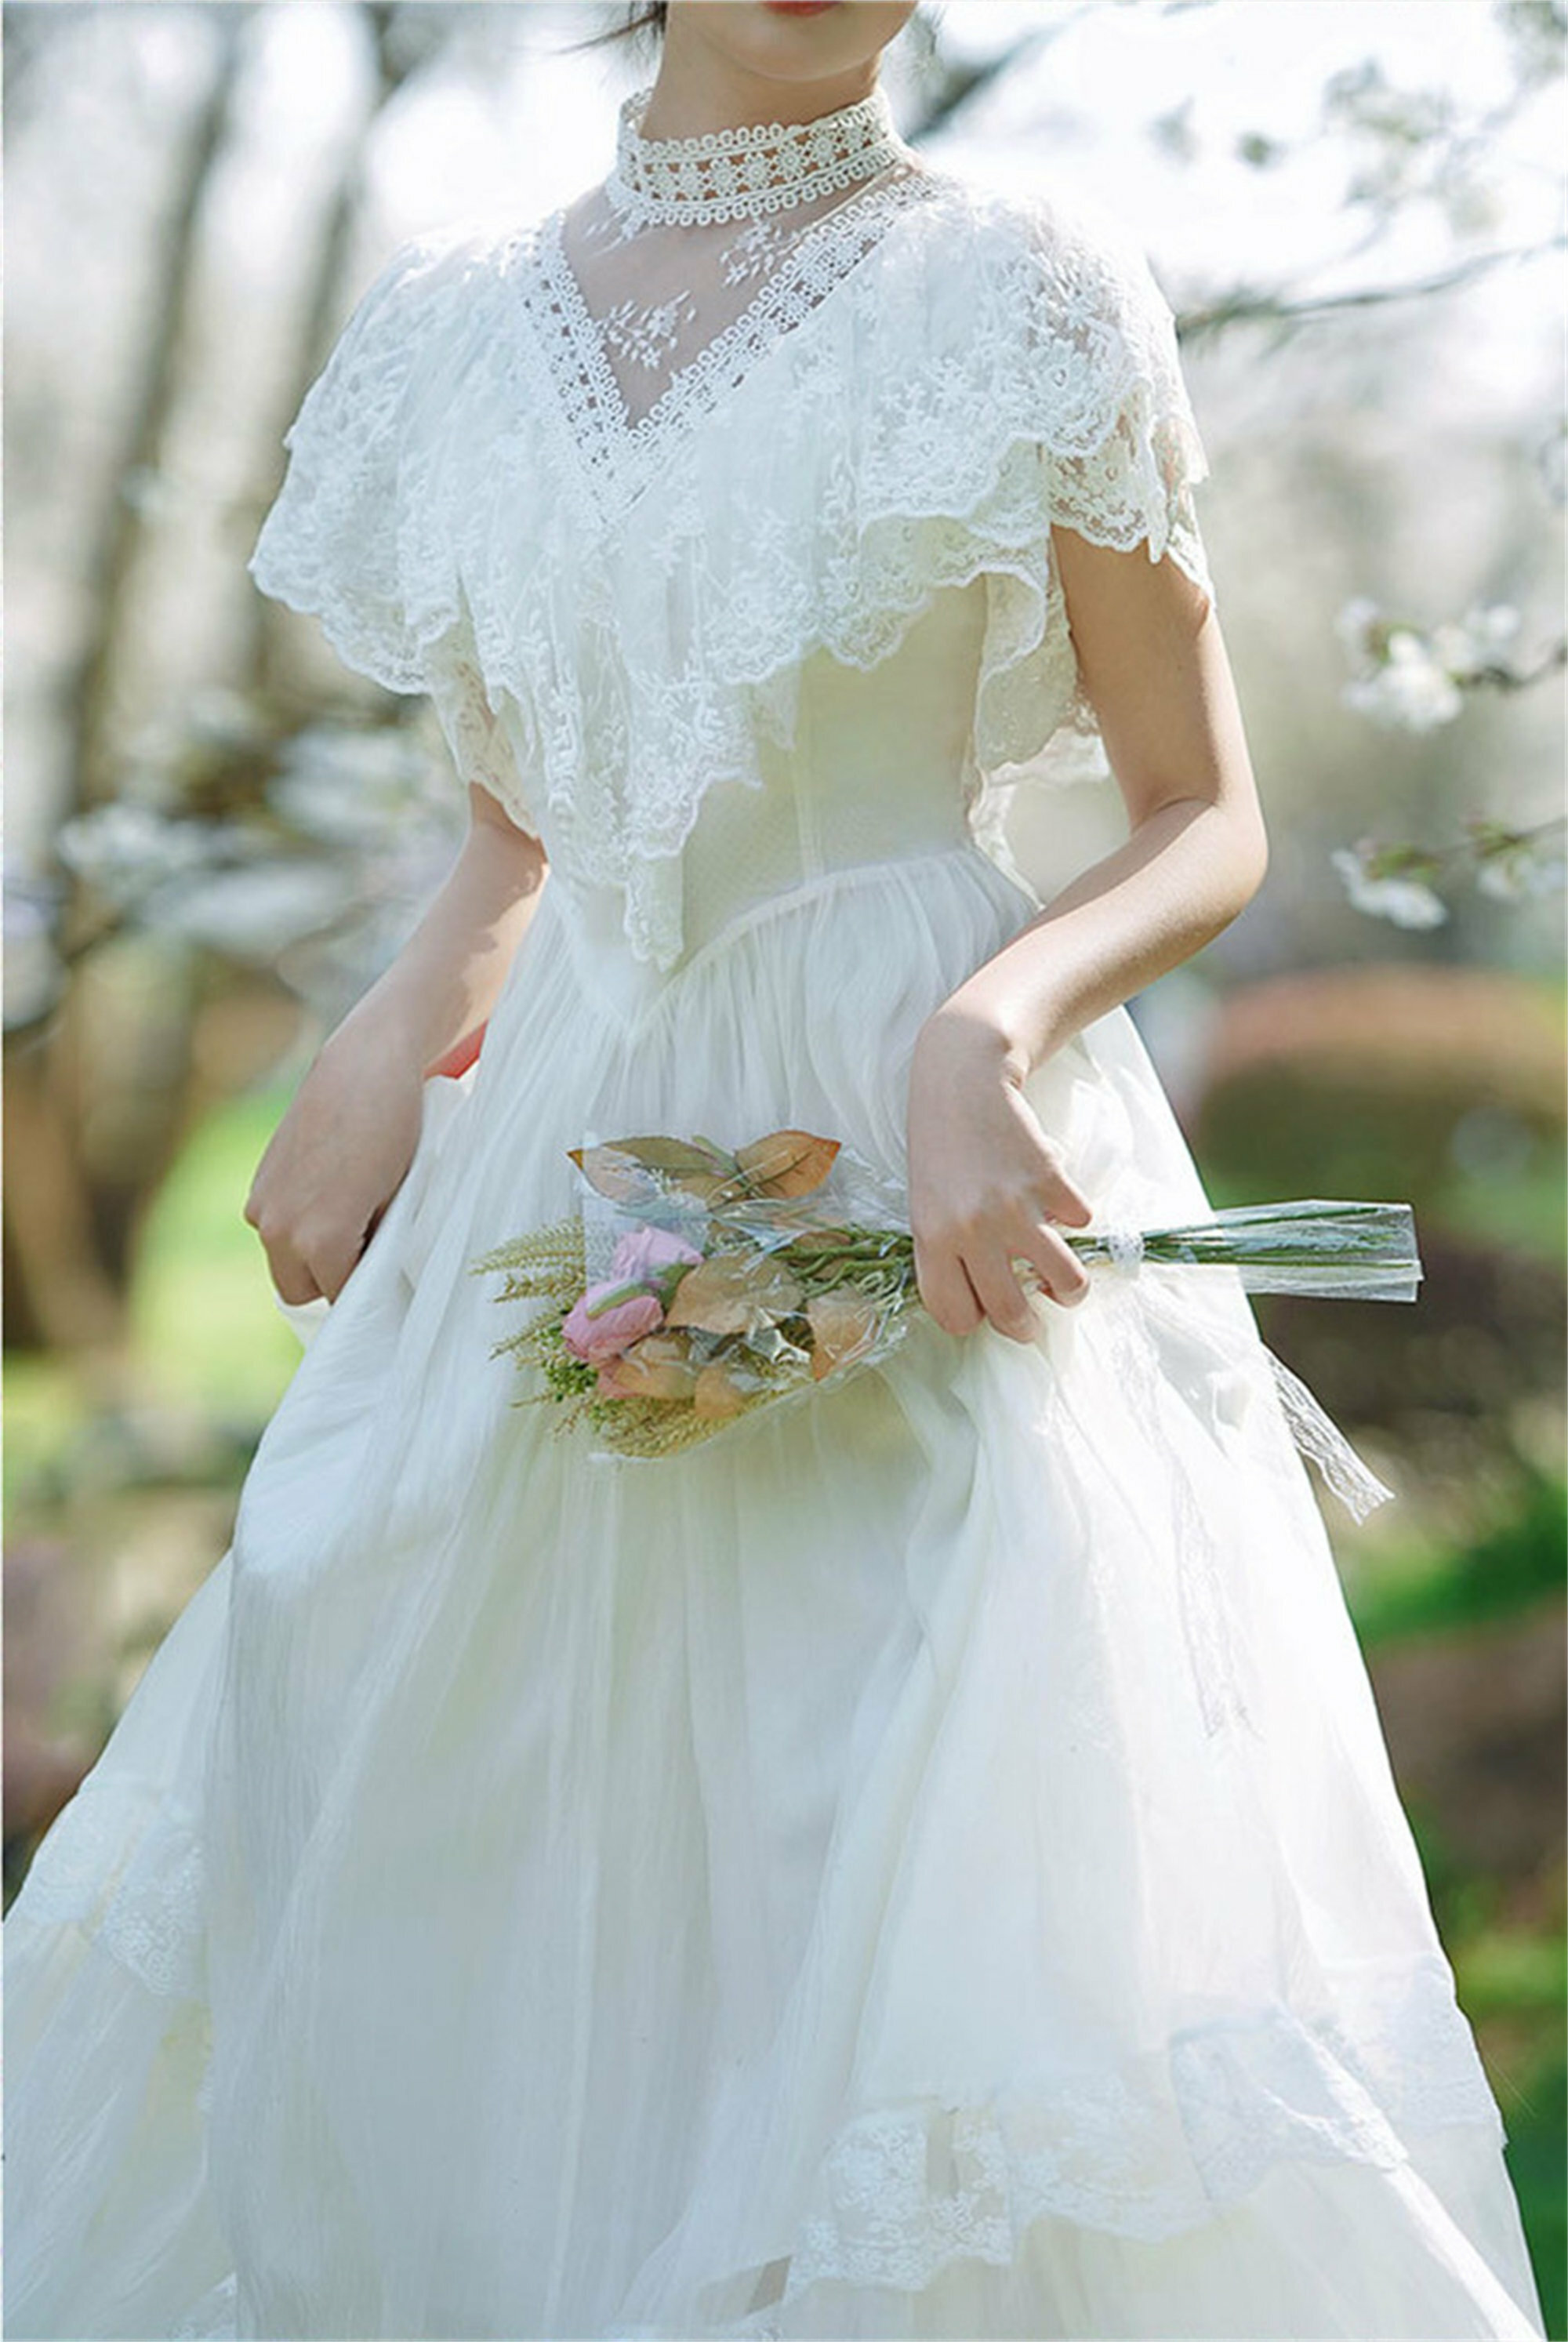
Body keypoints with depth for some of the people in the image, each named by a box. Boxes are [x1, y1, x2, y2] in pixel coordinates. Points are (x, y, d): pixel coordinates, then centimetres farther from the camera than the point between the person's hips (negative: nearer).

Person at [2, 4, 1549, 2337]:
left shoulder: (1021, 292, -3)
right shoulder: (466, 318, 9)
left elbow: (1206, 822, -1)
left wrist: (989, 1030, -19)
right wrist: (386, 1047, 2)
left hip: (925, 1195, -4)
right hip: (561, 1168, 5)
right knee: (457, 1904, 9)